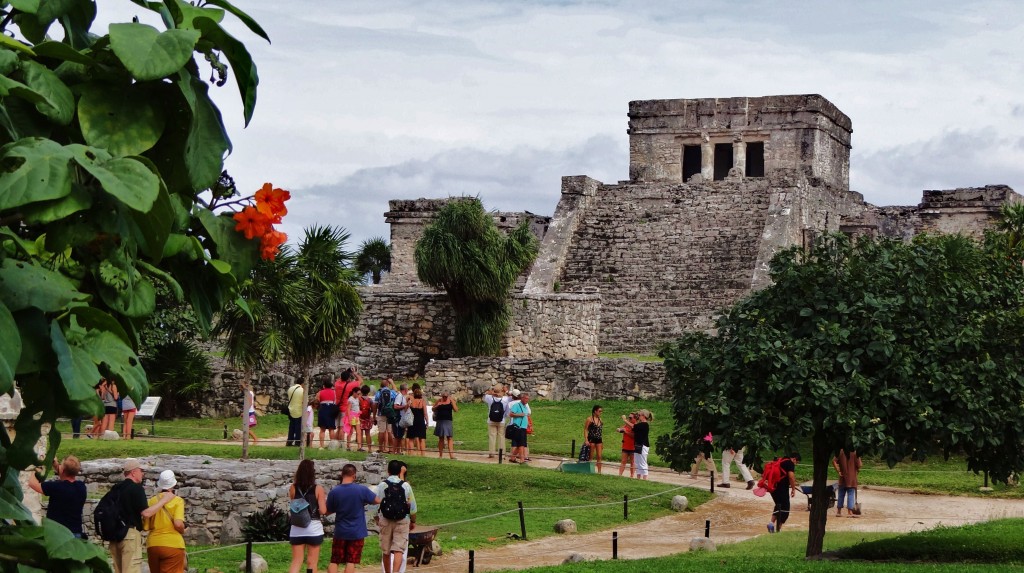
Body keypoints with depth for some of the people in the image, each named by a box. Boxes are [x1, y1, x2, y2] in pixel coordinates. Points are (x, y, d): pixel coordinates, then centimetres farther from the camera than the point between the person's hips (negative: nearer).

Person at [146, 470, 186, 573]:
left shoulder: (152, 501, 4)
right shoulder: (177, 501, -6)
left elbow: (145, 526, 4)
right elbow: (178, 524, -17)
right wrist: (183, 530, 4)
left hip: (153, 545, 4)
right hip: (173, 545, -4)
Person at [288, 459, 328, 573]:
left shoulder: (293, 488, 0)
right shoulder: (318, 489, -8)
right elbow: (323, 511, -11)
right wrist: (324, 501, 9)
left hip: (297, 529, 2)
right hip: (313, 528, -2)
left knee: (296, 561, 6)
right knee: (312, 563, 7)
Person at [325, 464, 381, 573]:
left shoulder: (334, 492, -9)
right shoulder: (362, 490, -12)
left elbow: (328, 512, 3)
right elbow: (378, 501, 1)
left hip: (340, 532, 1)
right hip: (357, 532, -1)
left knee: (334, 561, 9)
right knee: (351, 562, 3)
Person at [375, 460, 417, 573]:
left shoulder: (382, 485, -5)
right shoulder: (405, 485, -4)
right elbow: (412, 506, 1)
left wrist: (377, 519, 16)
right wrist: (413, 521, 15)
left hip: (385, 521, 1)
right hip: (402, 521, -1)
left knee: (386, 551, 13)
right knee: (399, 550, -7)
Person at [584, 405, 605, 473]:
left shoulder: (600, 420, 13)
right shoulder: (590, 419, -5)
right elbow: (585, 430, -7)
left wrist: (602, 442, 16)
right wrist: (586, 440, -17)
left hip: (599, 440, 5)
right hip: (592, 439, -5)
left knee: (599, 457, 2)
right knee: (591, 456, -1)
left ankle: (599, 471, 4)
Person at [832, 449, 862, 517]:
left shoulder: (841, 452, -1)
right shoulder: (855, 452, -11)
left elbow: (834, 461, -7)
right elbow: (859, 465, -13)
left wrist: (838, 471, -4)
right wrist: (858, 469, 9)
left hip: (843, 477, 3)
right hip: (851, 478, -3)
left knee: (841, 494, 12)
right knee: (850, 494, 2)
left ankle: (838, 512, 16)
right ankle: (850, 512, 0)